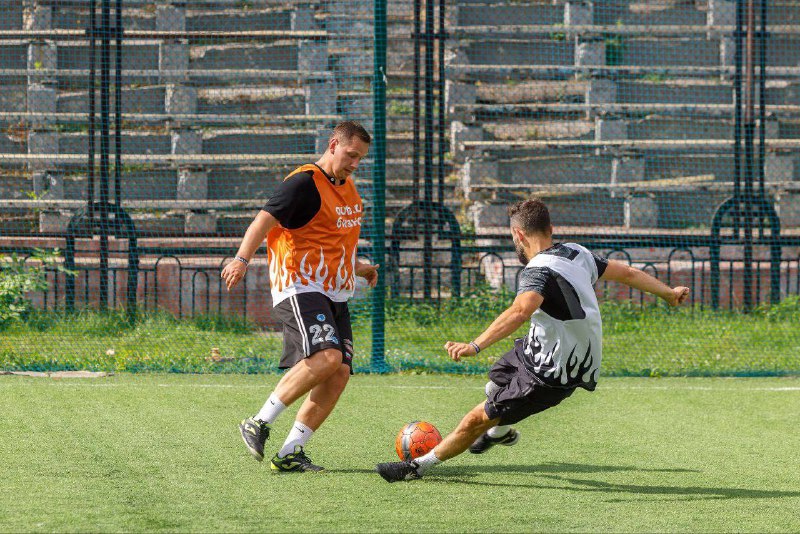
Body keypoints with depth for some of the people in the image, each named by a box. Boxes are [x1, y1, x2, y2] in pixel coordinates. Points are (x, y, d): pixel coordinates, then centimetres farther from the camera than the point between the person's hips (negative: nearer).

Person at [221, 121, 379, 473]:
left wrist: (358, 268, 29)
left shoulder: (348, 188, 19)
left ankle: (289, 453, -1)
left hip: (335, 296, 9)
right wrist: (242, 259, -35)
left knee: (339, 374, -4)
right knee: (326, 357, -27)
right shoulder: (305, 183, -10)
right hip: (300, 289, -9)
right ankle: (259, 424, -17)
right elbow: (264, 221, -21)